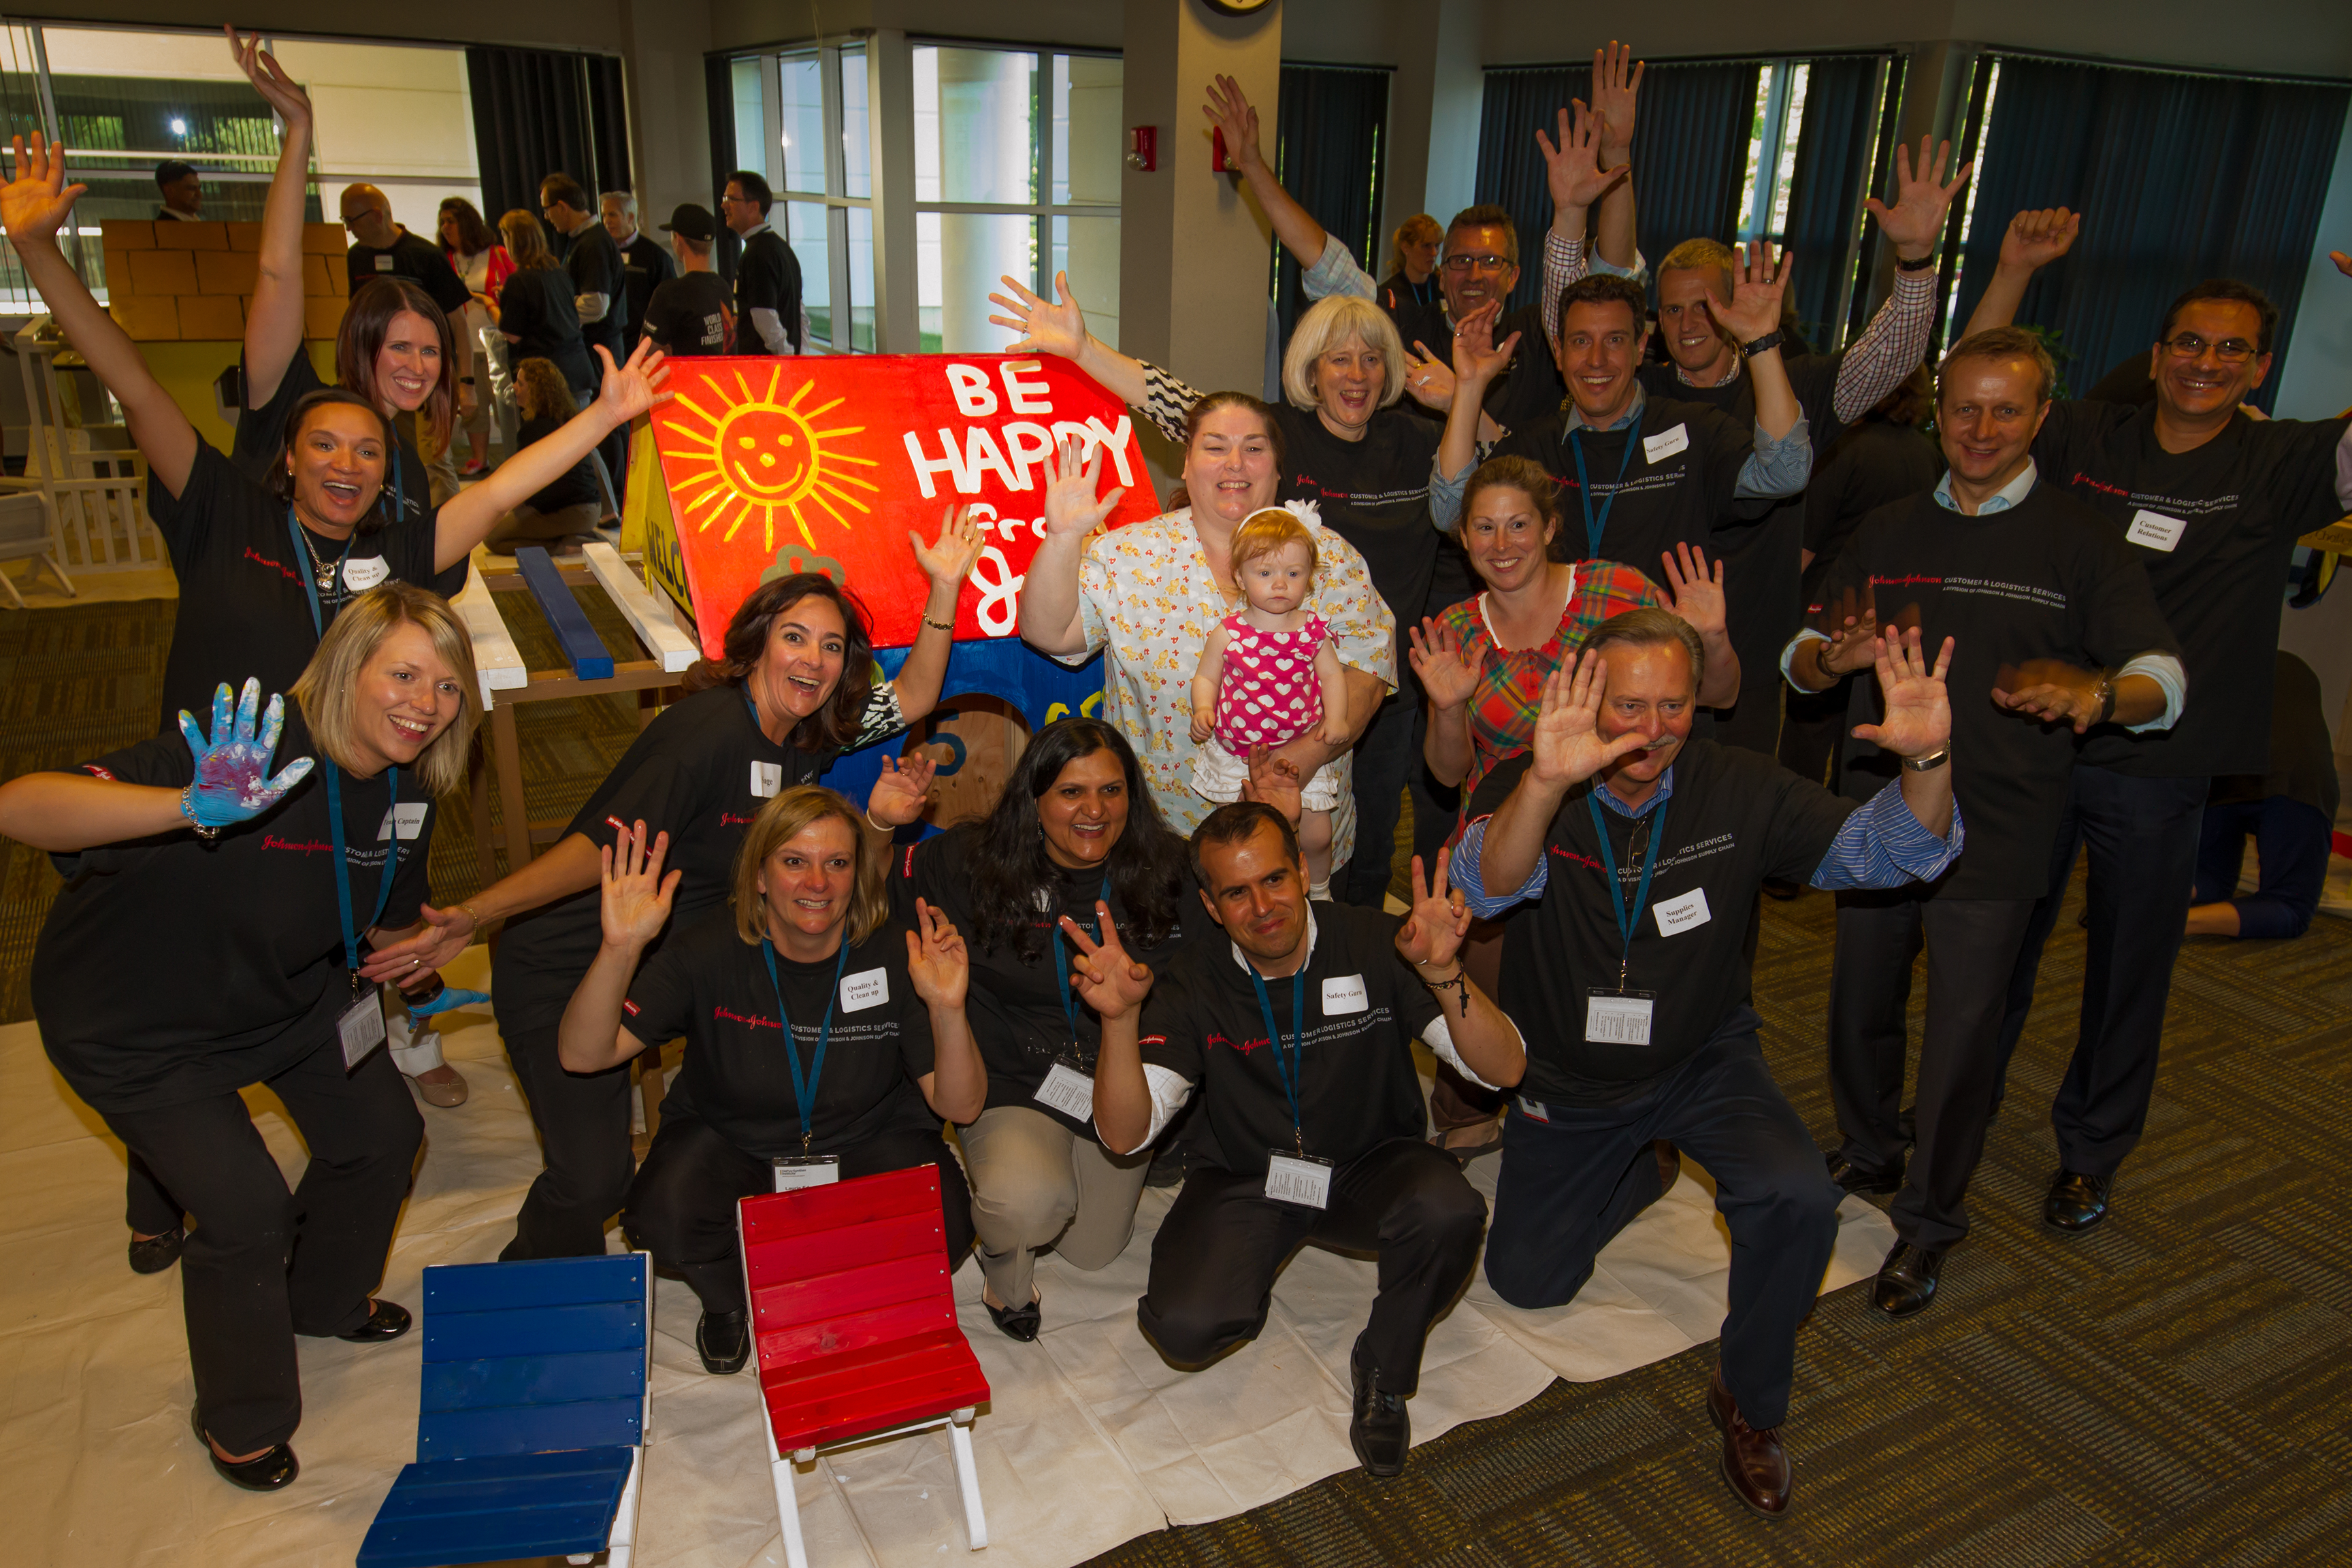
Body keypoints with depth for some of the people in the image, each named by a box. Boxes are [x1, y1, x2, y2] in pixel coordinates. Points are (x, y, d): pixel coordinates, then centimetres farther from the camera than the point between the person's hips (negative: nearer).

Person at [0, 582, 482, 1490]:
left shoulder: (404, 785, -12)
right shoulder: (257, 756, -37)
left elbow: (389, 918, 7)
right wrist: (196, 808, -64)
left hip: (287, 989, 7)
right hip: (136, 1021, -7)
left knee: (382, 1135, 13)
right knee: (248, 1212, -8)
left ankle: (324, 1299, 46)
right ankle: (239, 1422, 23)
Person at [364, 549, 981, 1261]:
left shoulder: (803, 734, -1)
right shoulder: (710, 731, -28)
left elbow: (913, 698, 6)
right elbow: (602, 847, -31)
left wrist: (945, 588, -7)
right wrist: (471, 917, -39)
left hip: (664, 960, 8)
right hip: (563, 977, -8)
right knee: (591, 1180, -13)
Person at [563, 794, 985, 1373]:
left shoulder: (896, 955, -17)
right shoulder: (710, 951, -16)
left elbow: (960, 1107, -17)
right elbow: (584, 1055, -21)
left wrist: (947, 1009, -37)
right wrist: (620, 949, -37)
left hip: (868, 1143, 0)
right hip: (731, 1145, 0)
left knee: (940, 1231, -27)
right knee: (666, 1214, -31)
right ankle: (730, 1299, 9)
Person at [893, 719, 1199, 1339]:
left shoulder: (1167, 871, -9)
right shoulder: (969, 862, -14)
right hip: (1013, 1080, -2)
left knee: (1092, 1253, 15)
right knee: (1031, 1201, -33)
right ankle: (1004, 1265, 7)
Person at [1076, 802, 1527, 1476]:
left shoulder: (1374, 943, -15)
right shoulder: (1192, 984, -12)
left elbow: (1504, 1070, -20)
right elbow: (1125, 1135, -19)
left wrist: (1443, 974, -39)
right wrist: (1120, 1018, -36)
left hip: (1370, 1169, 0)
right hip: (1247, 1181, 0)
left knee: (1449, 1210, -33)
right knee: (1184, 1327, -25)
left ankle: (1383, 1370, -3)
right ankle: (1247, 1281, 14)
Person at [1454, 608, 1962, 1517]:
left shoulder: (1739, 790, -14)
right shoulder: (1540, 795, -20)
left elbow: (1883, 853, -19)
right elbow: (1487, 887, -40)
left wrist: (1928, 760, -40)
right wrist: (1544, 782, -60)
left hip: (1703, 1063, 0)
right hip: (1567, 1082, 0)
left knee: (1798, 1200, -28)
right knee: (1526, 1282, 8)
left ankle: (1749, 1402, 0)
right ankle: (1629, 1178, 40)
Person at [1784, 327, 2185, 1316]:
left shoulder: (2082, 543, 0)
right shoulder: (1886, 533, 11)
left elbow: (2164, 679, -8)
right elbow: (1797, 661, 10)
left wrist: (2099, 693, -31)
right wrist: (1834, 657, -14)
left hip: (1994, 834, -3)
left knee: (1962, 1031, 2)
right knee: (1860, 1001, 13)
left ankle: (1929, 1221, 22)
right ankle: (1867, 1154, 39)